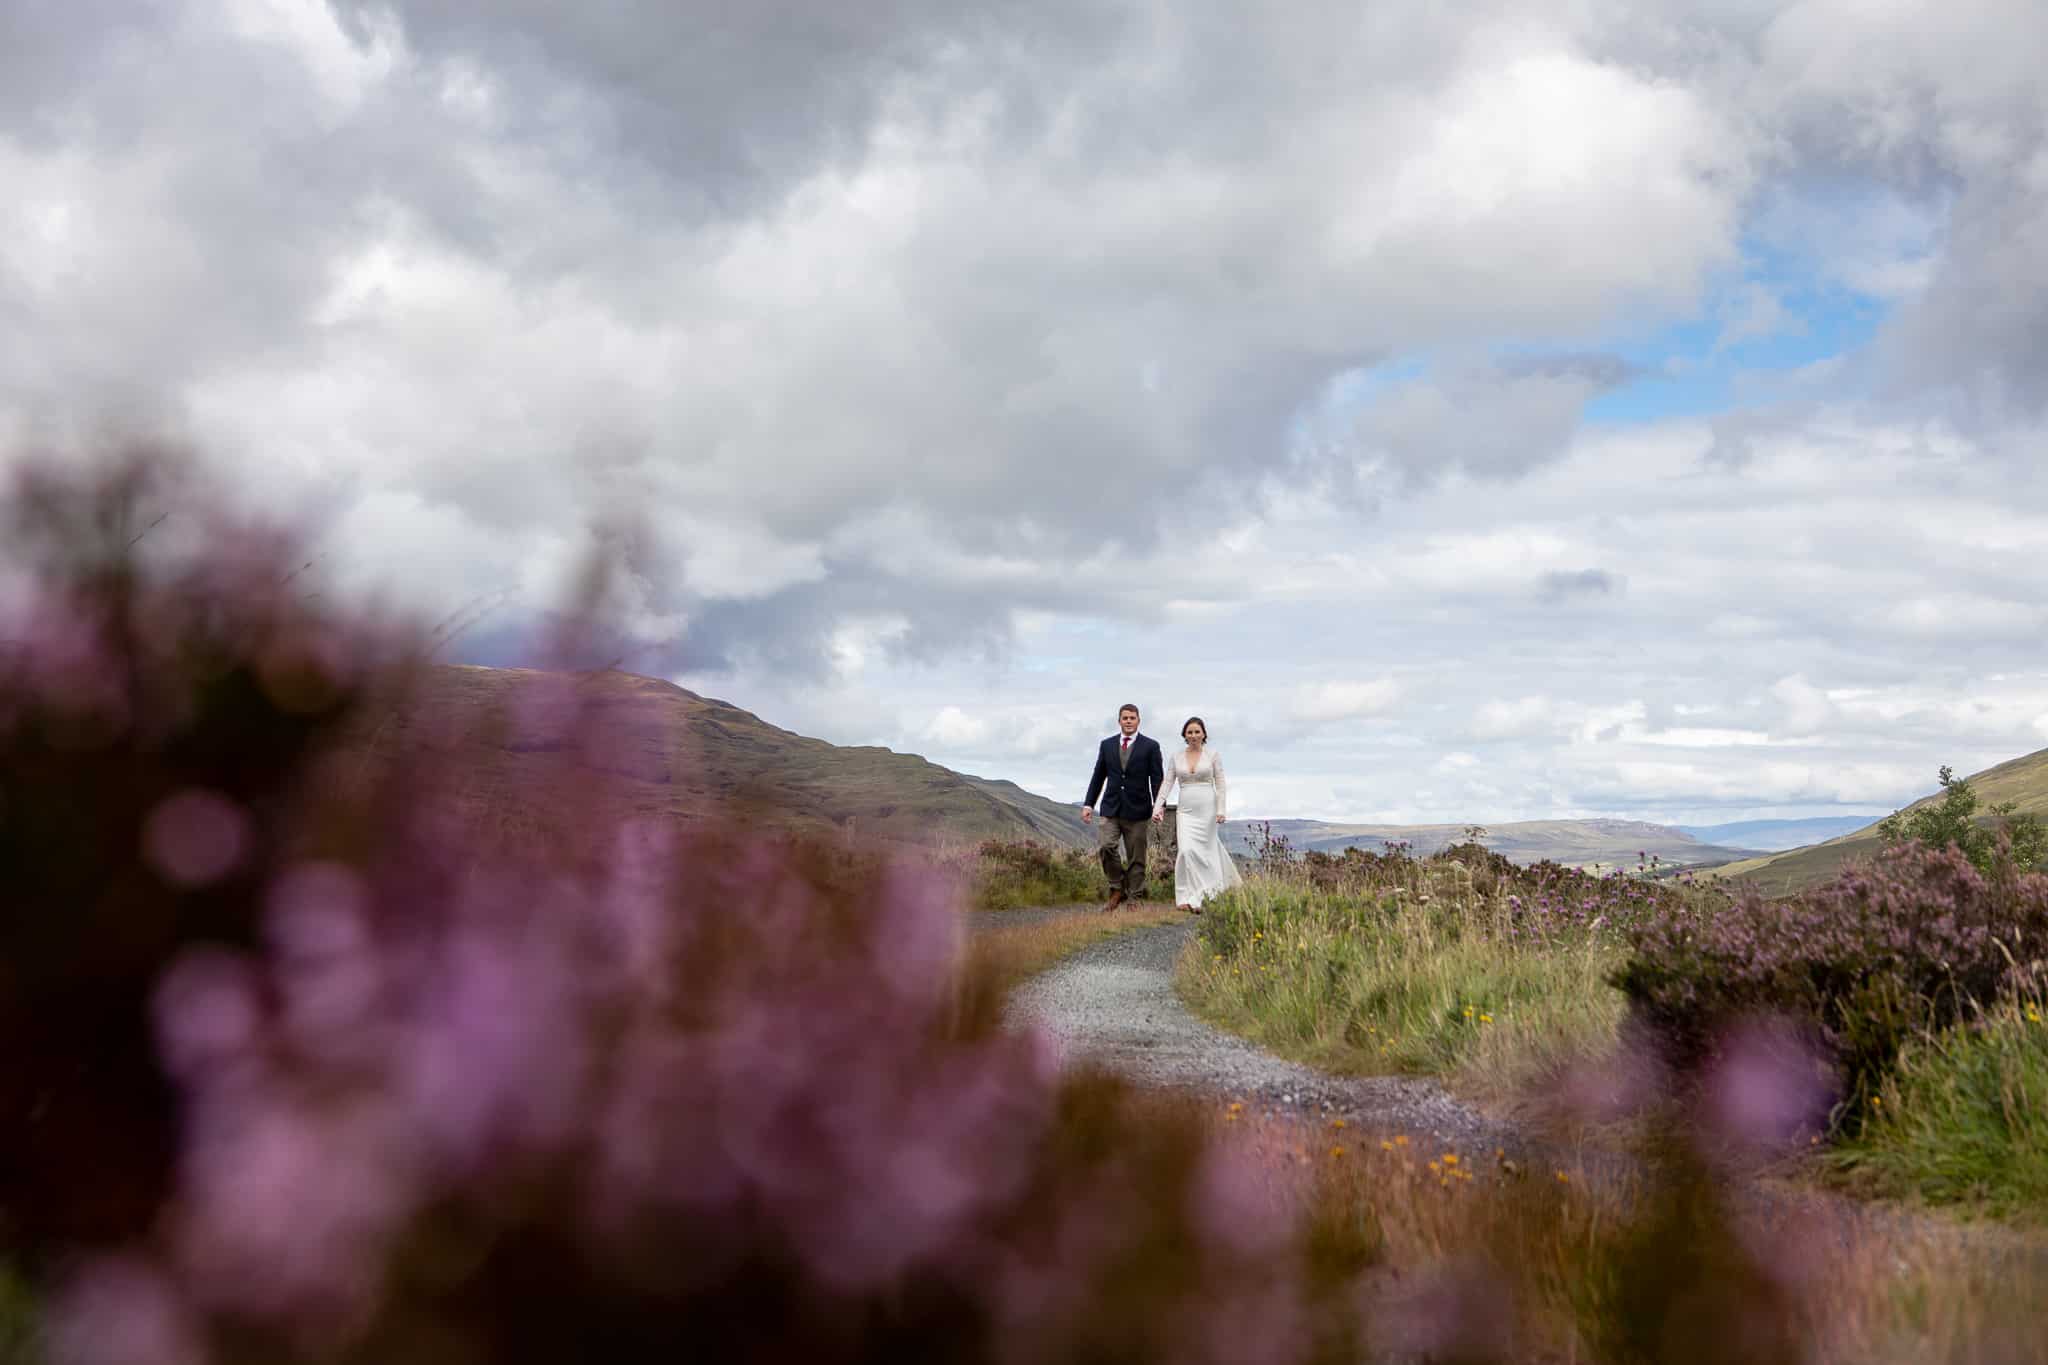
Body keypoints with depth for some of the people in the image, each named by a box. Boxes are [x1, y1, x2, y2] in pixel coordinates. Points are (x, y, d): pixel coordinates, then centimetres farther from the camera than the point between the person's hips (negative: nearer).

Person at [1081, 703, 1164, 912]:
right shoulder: (1106, 745, 10)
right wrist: (1088, 804, 7)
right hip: (1111, 808, 2)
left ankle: (1135, 899, 9)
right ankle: (1117, 890, 2)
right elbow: (1098, 777, 13)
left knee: (1136, 857, 1)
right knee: (1106, 847, -15)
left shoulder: (1150, 746, 1)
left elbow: (1157, 779, -1)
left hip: (1137, 810, -2)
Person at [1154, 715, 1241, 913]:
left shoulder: (1212, 755, 1)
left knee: (1207, 850, 3)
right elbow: (1167, 784, 5)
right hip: (1185, 811, 1)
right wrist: (1157, 807, -7)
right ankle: (1189, 897, -8)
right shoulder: (1177, 757, 7)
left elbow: (1220, 785, 0)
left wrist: (1220, 810, -9)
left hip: (1207, 810, -1)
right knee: (1186, 850, -13)